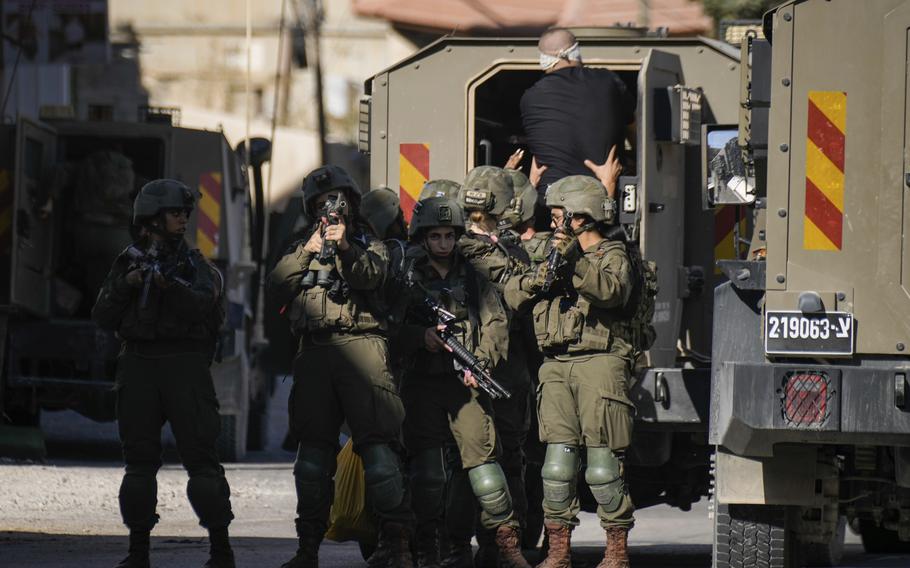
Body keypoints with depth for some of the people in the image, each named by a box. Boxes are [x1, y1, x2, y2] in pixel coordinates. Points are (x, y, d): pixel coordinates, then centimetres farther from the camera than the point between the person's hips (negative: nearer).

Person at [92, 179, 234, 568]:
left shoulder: (194, 264, 7)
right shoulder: (128, 262, 13)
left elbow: (201, 305, -11)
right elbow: (103, 318, 8)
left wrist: (168, 284, -26)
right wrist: (125, 285, -8)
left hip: (184, 364, -2)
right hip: (139, 362, 2)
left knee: (200, 456, -8)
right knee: (139, 460, 3)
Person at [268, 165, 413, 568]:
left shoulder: (369, 246, 15)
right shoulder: (302, 249, 23)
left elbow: (369, 275, -8)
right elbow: (278, 285, 6)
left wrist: (346, 248, -25)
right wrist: (308, 251, -6)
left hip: (359, 345, -4)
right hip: (314, 351, 4)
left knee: (376, 441, -13)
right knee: (313, 448, 5)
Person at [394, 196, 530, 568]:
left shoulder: (472, 276, 11)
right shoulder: (407, 276, 7)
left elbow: (496, 323, 9)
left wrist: (482, 361, -6)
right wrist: (421, 336, -15)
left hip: (465, 381, 0)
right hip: (421, 381, 0)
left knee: (482, 458, -9)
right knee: (427, 471, 0)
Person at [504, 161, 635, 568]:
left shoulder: (612, 255, 5)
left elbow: (611, 290, -17)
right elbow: (512, 297, 17)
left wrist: (575, 261, -26)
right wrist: (540, 276, -1)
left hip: (599, 362, -5)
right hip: (556, 366, 5)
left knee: (603, 464, -7)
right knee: (558, 460, -1)